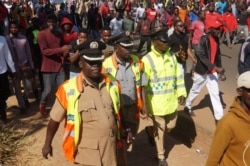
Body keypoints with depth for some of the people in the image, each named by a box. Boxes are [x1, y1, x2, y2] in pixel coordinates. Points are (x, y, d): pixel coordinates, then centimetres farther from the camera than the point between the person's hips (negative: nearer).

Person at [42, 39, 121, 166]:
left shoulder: (112, 84, 1)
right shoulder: (69, 90, -13)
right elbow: (55, 119, -2)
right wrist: (47, 144, 5)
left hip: (110, 147, 5)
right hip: (87, 150, -5)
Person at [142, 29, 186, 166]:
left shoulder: (171, 56, 2)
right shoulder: (147, 59, -16)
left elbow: (178, 75, 10)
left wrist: (181, 93, 7)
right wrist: (144, 105, -16)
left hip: (171, 100, 5)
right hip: (156, 102, -5)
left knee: (170, 126, 19)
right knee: (159, 129, 9)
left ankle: (150, 131, 48)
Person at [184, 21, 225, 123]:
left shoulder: (216, 39, 4)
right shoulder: (203, 39, -18)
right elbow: (201, 56, -25)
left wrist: (219, 68, 5)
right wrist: (216, 67, -29)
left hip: (212, 72, 6)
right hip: (202, 71, -6)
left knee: (215, 93, 4)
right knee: (195, 90, 14)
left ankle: (219, 117, 7)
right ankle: (187, 107, 37)